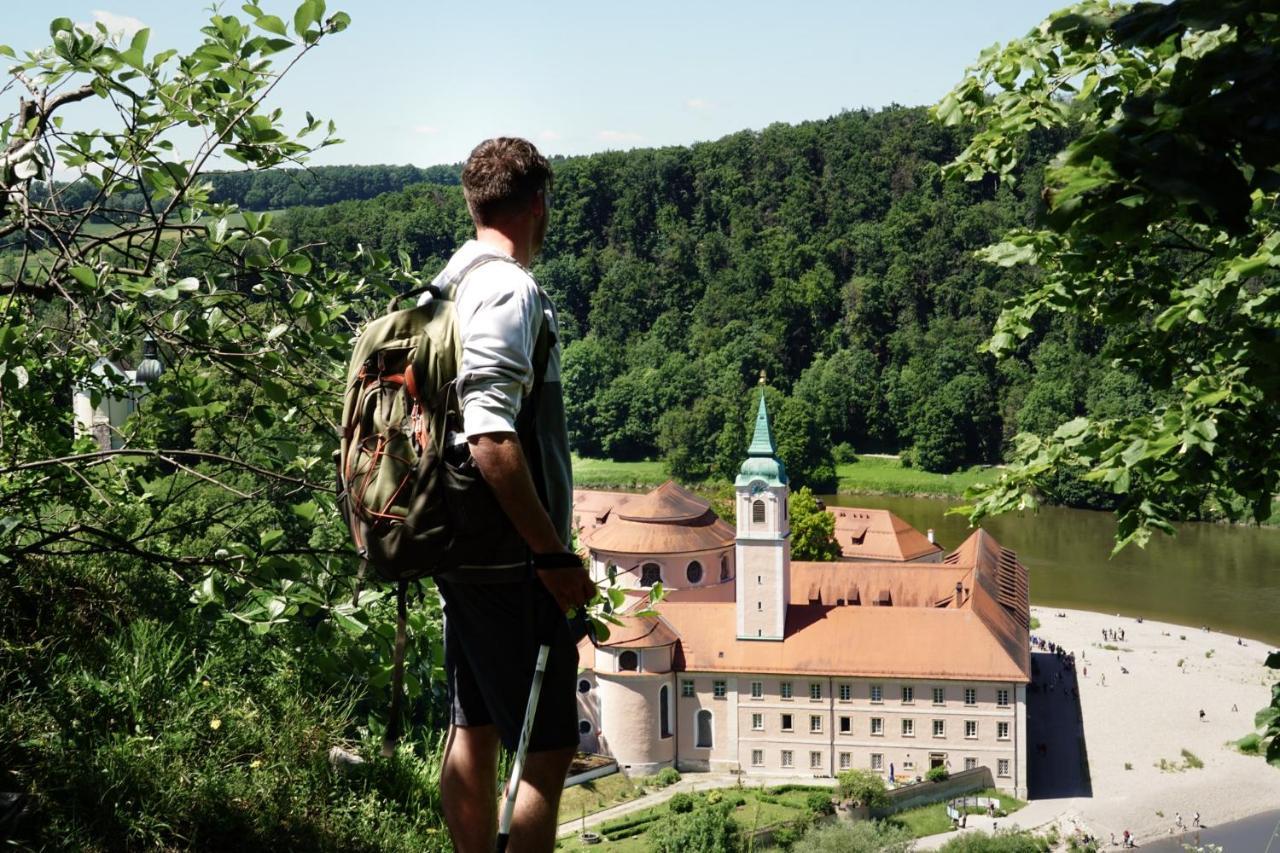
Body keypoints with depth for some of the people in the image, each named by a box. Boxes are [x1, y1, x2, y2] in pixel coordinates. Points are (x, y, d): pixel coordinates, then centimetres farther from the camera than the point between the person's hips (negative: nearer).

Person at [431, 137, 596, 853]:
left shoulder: (451, 284, 13)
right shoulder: (510, 289, -16)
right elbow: (492, 437, -26)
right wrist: (554, 554, -21)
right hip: (512, 561, -10)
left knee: (475, 733, 15)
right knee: (550, 747, -4)